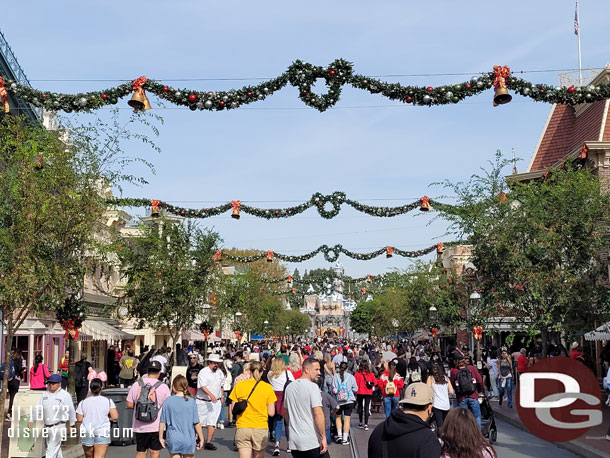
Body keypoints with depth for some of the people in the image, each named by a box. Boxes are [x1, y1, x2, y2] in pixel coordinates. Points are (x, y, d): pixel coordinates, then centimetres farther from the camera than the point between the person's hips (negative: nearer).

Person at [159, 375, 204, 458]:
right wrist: (201, 438, 4)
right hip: (188, 439, 0)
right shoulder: (191, 401, -7)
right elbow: (196, 423, -7)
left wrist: (160, 437, 11)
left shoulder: (168, 401, -5)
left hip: (173, 439, 0)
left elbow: (162, 422, -1)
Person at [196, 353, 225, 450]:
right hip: (203, 402, -4)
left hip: (216, 402, 4)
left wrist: (221, 397, 27)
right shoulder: (203, 372, -10)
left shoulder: (220, 373, 9)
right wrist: (211, 395, -35)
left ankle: (208, 442, -2)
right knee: (200, 422, 5)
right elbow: (203, 386, -22)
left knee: (212, 422, -4)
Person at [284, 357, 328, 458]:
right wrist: (323, 437, -15)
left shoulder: (289, 387, 10)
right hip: (312, 442, -7)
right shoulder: (312, 387, -12)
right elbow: (318, 413, -18)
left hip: (294, 442, 7)